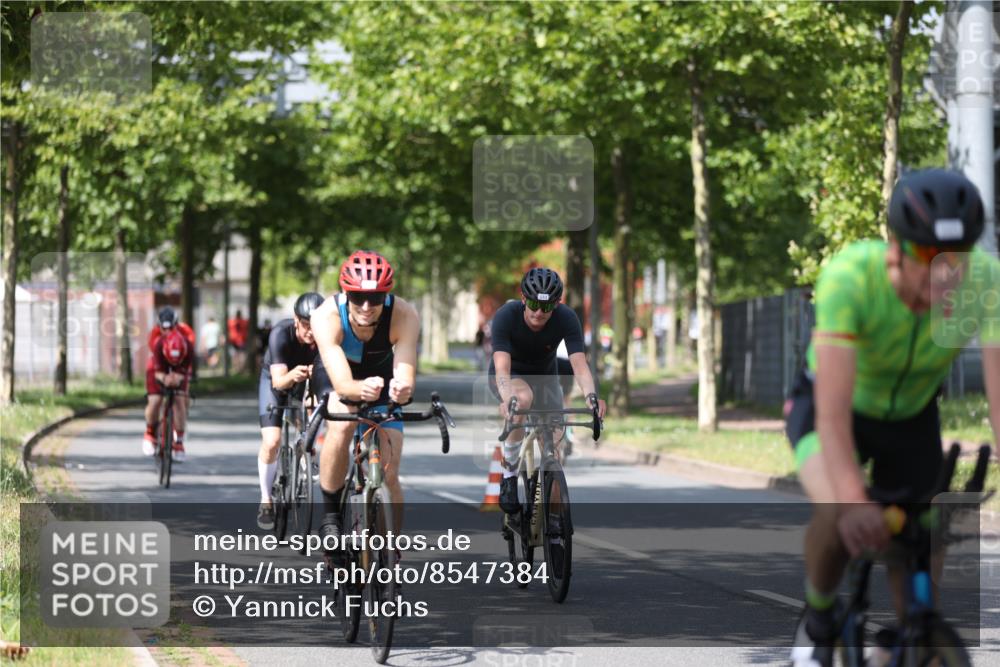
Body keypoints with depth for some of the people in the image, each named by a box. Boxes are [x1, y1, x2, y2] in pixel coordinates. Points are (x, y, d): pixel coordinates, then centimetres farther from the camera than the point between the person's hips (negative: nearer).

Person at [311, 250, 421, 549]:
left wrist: (402, 389, -66)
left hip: (382, 372, 1)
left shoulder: (404, 316, -34)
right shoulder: (326, 316, -37)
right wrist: (360, 390, -67)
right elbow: (342, 384, -44)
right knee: (342, 424, -34)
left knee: (389, 475, -7)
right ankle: (329, 516, -17)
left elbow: (405, 375, -42)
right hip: (336, 372, -1)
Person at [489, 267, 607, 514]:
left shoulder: (566, 319, -26)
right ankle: (509, 475, -21)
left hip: (545, 376, 3)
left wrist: (591, 396, -54)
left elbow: (579, 365, -34)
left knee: (554, 439, -10)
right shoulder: (506, 316, -31)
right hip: (510, 377, -3)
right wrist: (508, 399, -60)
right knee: (523, 399, -37)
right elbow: (502, 368, -40)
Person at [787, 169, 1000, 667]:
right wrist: (853, 502, -56)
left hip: (912, 416, 3)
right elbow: (833, 409, -43)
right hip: (832, 409, -3)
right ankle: (818, 617, 1)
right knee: (839, 517, -29)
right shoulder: (849, 277, -39)